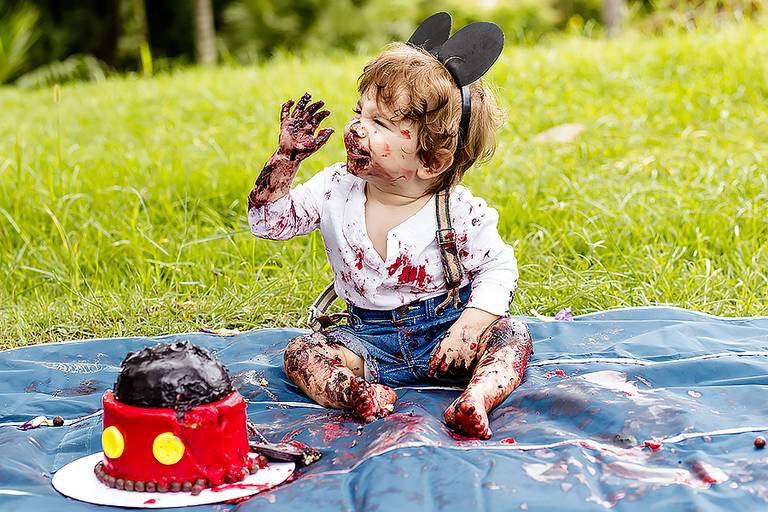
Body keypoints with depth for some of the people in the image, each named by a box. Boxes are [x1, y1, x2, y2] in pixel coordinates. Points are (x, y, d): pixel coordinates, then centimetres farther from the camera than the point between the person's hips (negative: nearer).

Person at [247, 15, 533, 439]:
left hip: (443, 331, -2)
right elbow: (268, 220, 2)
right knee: (301, 353, -21)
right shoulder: (335, 190, -5)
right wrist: (287, 158, -10)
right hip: (371, 338, 2)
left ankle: (476, 399, -53)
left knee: (510, 336, -26)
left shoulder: (459, 213, -15)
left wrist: (470, 324, -23)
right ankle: (359, 395, -50)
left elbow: (497, 267, -7)